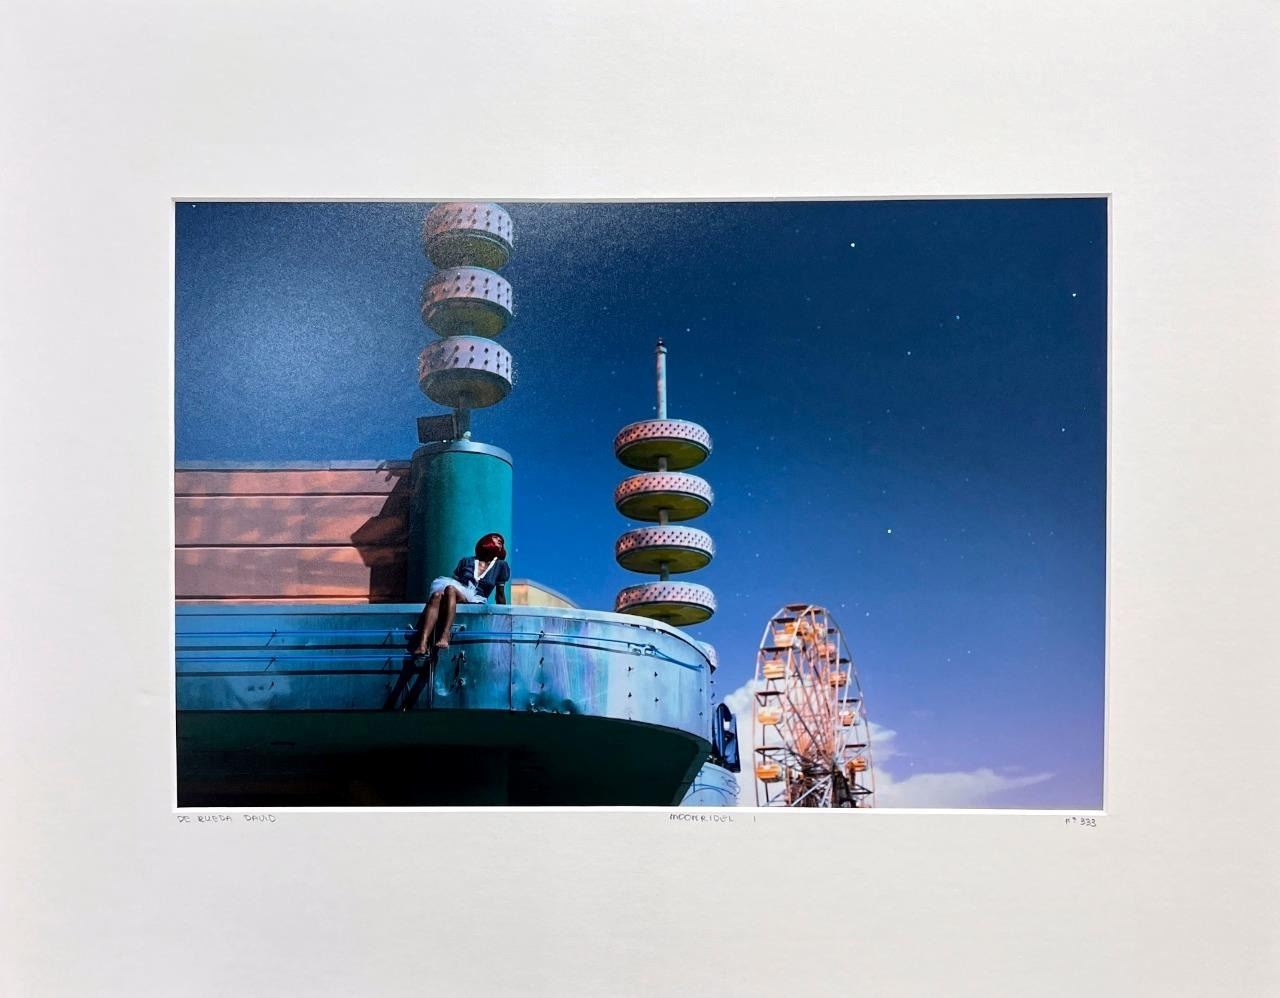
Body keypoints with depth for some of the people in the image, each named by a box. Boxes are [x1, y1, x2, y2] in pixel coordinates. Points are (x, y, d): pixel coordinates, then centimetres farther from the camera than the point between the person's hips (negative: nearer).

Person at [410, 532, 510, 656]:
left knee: (450, 589, -34)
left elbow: (500, 594, 16)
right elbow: (454, 580, 17)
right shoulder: (466, 562, 23)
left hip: (475, 600, -2)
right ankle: (422, 644, -52)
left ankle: (445, 636, -52)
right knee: (437, 595, -35)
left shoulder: (501, 566, 17)